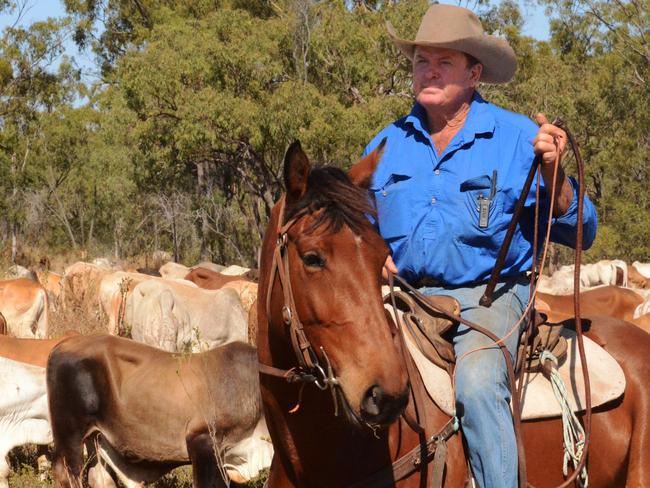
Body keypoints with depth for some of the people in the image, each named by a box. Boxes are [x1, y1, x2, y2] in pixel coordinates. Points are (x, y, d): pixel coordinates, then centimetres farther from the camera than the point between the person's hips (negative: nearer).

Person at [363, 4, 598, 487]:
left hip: (487, 296, -3)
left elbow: (579, 232, 1)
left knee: (477, 382, -33)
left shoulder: (519, 138, 3)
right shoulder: (388, 144, 12)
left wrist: (552, 173, -17)